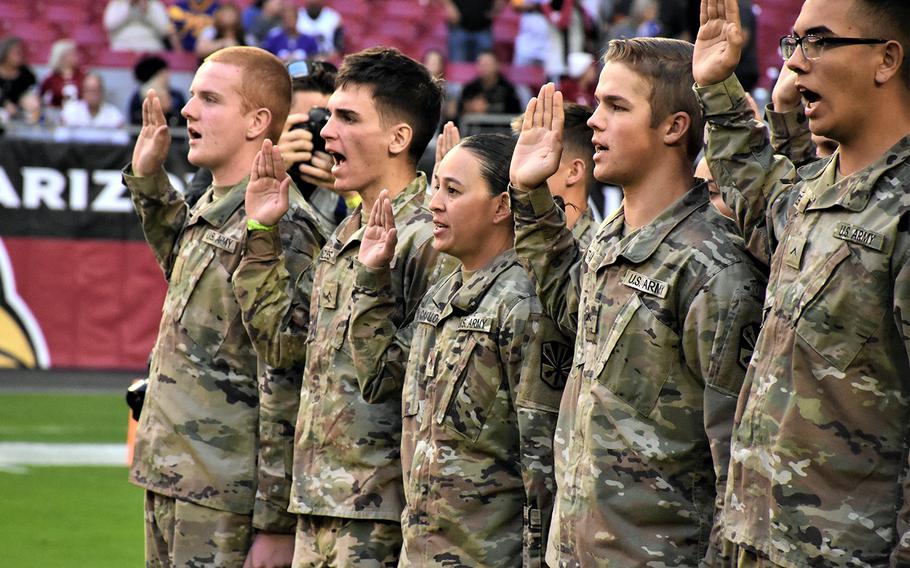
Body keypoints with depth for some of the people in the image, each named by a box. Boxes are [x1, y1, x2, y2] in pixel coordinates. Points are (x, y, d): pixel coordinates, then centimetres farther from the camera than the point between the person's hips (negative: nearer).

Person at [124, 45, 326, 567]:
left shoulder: (281, 227, -16)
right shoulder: (209, 211, 12)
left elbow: (289, 387, -19)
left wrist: (276, 523, -20)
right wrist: (147, 181, 28)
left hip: (226, 505, -9)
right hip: (170, 484, 9)